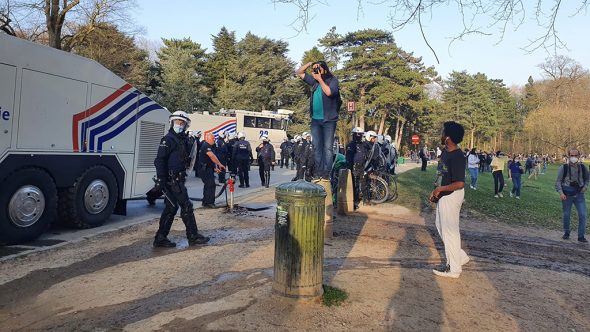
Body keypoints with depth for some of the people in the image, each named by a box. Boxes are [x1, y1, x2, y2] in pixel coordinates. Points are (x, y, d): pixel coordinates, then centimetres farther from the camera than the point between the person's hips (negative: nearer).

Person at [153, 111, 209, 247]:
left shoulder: (183, 140, 16)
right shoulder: (168, 139, -10)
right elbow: (160, 160, -16)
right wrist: (161, 180, -22)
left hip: (178, 179, 9)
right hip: (171, 179, -9)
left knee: (171, 207, 12)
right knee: (186, 206, -5)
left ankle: (160, 238, 18)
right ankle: (193, 237, 4)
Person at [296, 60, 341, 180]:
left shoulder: (333, 80, -1)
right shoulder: (314, 81, 13)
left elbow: (329, 92, -21)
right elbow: (299, 72, 19)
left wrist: (320, 79, -11)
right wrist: (310, 64, 5)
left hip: (328, 120, -5)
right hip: (315, 120, 6)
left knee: (327, 147, -7)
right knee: (317, 147, 6)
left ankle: (326, 174, -7)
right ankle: (318, 173, 10)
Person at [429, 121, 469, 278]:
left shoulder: (457, 157, -24)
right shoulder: (445, 152, 5)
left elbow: (460, 183, -29)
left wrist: (439, 189, -18)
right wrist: (437, 191, 12)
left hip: (452, 196, -10)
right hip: (444, 195, 10)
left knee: (450, 230, 1)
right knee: (440, 226, 20)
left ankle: (453, 269, 16)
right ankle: (460, 257, 33)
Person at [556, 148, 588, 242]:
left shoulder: (583, 167, 1)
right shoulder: (563, 168, -7)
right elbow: (558, 181, -4)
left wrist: (585, 186, -1)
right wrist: (561, 193, -15)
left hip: (579, 195, 2)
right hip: (567, 195, -2)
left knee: (583, 214, -5)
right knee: (566, 215, 9)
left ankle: (581, 236, 5)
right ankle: (566, 233, 29)